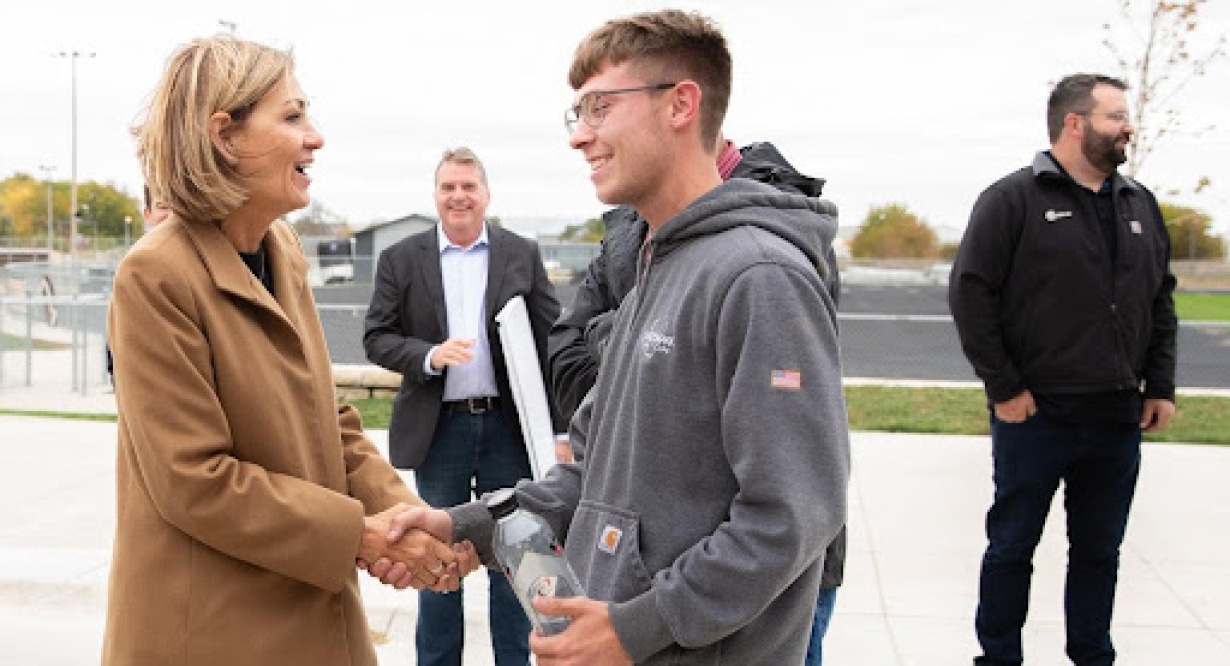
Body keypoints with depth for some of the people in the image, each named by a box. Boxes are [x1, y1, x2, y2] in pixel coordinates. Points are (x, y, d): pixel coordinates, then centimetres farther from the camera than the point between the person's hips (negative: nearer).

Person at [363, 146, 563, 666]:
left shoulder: (523, 254, 3)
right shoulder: (401, 259, 2)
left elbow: (551, 344, 2)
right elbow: (376, 338, 0)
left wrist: (559, 429, -3)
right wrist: (429, 356, -18)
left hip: (509, 426, 0)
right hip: (439, 429, 0)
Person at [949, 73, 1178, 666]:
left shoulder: (1140, 205, 11)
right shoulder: (1014, 199, -7)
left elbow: (1162, 301, 16)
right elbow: (970, 292, -10)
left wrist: (1160, 387, 9)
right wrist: (1003, 387, -11)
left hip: (1118, 419, 5)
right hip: (1035, 416, -5)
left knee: (1100, 549, 14)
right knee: (1012, 545, 8)